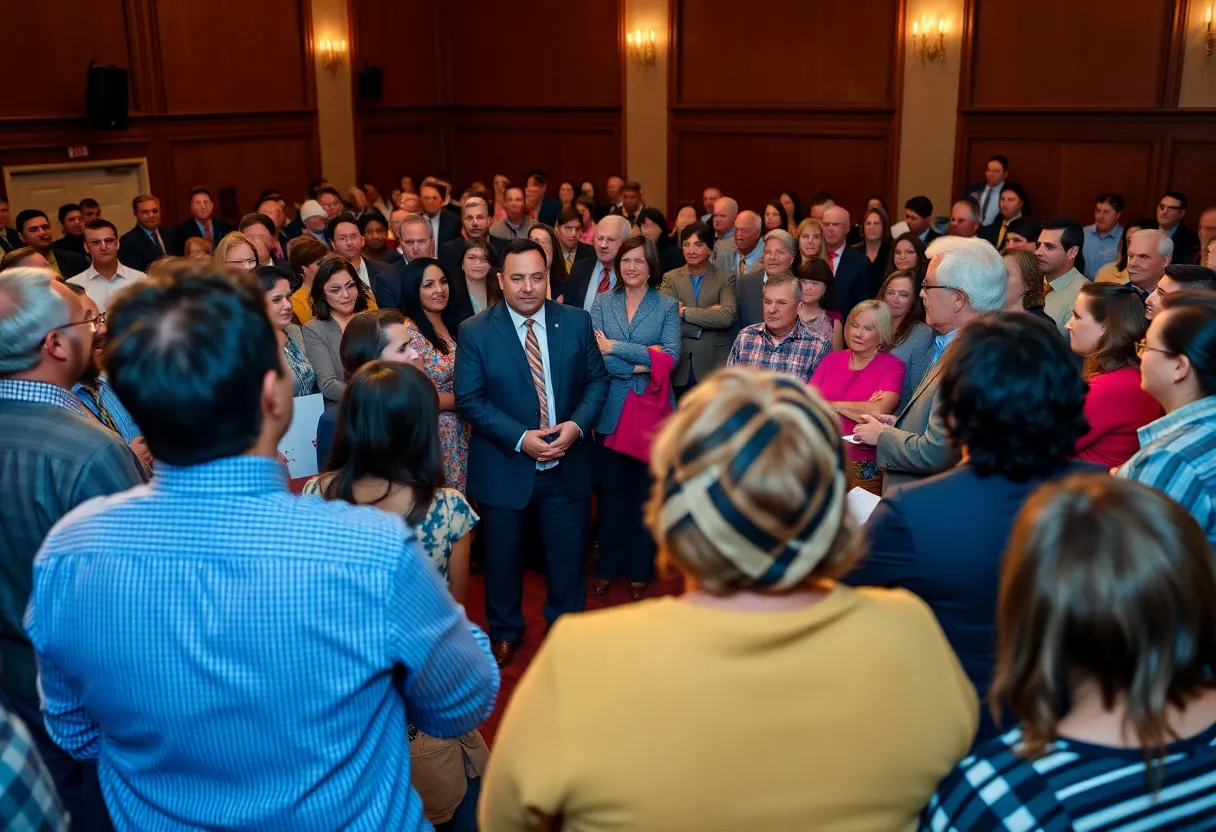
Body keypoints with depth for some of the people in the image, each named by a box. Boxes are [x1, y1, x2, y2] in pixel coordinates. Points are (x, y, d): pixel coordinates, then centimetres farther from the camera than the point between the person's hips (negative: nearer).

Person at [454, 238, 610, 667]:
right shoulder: (475, 332, -10)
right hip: (504, 467, -1)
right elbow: (469, 399, -10)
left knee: (569, 555, 14)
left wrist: (577, 424, -15)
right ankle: (505, 630, 38)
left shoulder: (576, 321, -3)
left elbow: (597, 379, 2)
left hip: (567, 463, 2)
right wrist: (520, 438, -21)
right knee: (502, 556, 15)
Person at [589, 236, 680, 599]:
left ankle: (640, 569, 22)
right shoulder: (602, 303, 4)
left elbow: (672, 355, -13)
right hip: (611, 411, 1)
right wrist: (643, 363, -16)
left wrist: (617, 348, -14)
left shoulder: (667, 305, 1)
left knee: (645, 490, 8)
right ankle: (607, 566, 23)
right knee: (612, 489, 8)